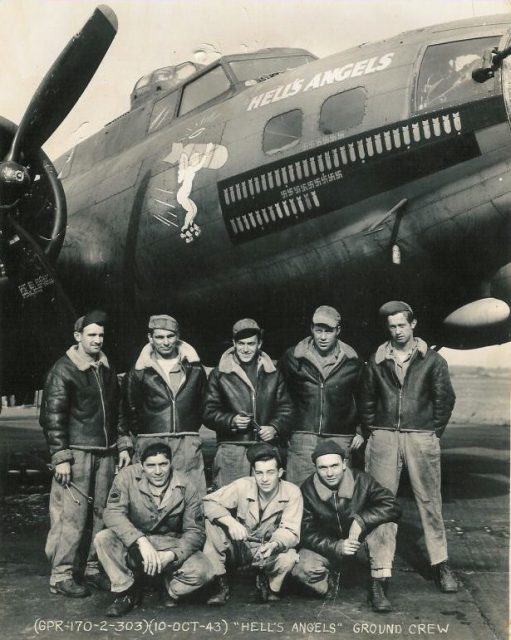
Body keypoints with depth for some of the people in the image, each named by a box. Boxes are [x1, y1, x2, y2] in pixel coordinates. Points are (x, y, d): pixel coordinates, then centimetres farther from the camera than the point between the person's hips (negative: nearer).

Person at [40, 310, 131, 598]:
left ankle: (95, 568, 21)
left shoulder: (107, 369, 15)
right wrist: (61, 457, -14)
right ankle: (62, 576, 4)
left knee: (103, 513, 9)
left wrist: (123, 445, 15)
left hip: (105, 453, 6)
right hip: (77, 452, -6)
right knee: (71, 516, -6)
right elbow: (53, 415, -9)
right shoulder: (63, 370, -6)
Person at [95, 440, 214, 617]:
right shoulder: (128, 477, -14)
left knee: (203, 572, -26)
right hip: (134, 545, 0)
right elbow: (113, 513, -25)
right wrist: (141, 541, -37)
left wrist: (170, 555, -28)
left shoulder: (186, 489, -12)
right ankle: (126, 592, -6)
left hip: (171, 545, 0)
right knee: (103, 539, -29)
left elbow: (195, 531, -11)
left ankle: (172, 591, 10)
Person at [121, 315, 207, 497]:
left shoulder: (194, 367, 10)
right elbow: (129, 411, 11)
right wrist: (144, 435, 9)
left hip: (188, 446, 1)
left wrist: (190, 431, 12)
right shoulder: (139, 372, 5)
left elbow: (203, 403, 17)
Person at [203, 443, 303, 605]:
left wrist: (274, 545, -44)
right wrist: (230, 522, -38)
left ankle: (267, 583, 2)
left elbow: (290, 532, -22)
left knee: (289, 558, -34)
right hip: (238, 546, 1)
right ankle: (220, 584, -12)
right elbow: (209, 502, -20)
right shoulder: (242, 486, -17)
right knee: (213, 522, -26)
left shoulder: (292, 493, -17)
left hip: (268, 550, -1)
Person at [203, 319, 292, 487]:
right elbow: (209, 413, 4)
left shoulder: (273, 374, 14)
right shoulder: (219, 375, 7)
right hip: (231, 451, -2)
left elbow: (285, 408, 13)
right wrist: (232, 421, -13)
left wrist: (275, 428, -5)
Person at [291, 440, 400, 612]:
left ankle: (377, 586, -11)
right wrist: (337, 547, -30)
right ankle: (330, 584, 6)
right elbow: (307, 532, -14)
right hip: (325, 546, -1)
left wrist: (361, 519, -34)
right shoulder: (307, 490, -15)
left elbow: (393, 507, -21)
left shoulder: (361, 480, -16)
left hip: (360, 540, 1)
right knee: (302, 569, -30)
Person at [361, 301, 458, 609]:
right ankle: (381, 570, 2)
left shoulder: (432, 360, 3)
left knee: (430, 502, 6)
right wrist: (372, 430, 9)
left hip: (421, 438, -1)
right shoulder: (377, 361, 8)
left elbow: (446, 398, 5)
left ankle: (441, 565, 20)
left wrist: (434, 432, 2)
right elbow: (367, 400, 14)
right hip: (383, 437, 1)